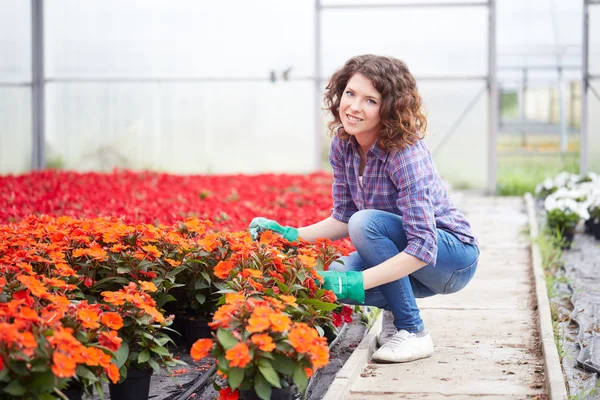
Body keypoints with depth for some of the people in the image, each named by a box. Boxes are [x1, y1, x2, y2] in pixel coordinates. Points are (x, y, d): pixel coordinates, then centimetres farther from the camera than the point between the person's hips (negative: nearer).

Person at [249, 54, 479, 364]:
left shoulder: (405, 153, -28)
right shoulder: (342, 146, -6)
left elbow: (423, 248, -33)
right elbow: (343, 219, 3)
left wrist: (355, 282, -39)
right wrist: (292, 235, -13)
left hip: (453, 259, -6)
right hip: (399, 254, 6)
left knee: (366, 222, -31)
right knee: (323, 279, -20)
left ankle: (413, 333, -18)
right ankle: (396, 309, 9)